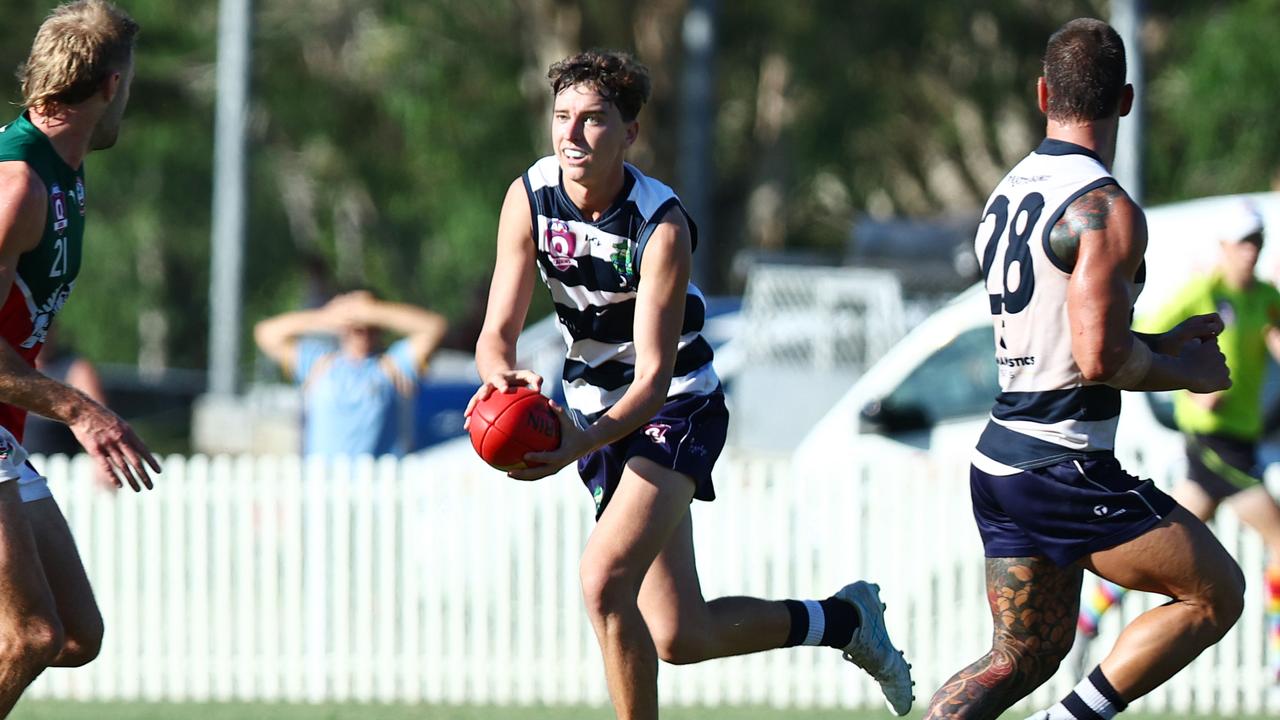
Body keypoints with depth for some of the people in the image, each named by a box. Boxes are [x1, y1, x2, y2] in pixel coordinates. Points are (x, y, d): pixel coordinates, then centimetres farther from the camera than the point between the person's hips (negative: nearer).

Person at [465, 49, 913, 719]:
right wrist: (502, 379, -35)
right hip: (594, 409, 5)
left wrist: (585, 441, -44)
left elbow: (654, 377, -27)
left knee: (604, 580, -27)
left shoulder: (662, 226, -24)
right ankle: (841, 620, 30)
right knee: (680, 636, 6)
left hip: (674, 411, -5)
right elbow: (497, 333, -11)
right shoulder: (529, 198, -11)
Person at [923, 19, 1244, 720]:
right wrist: (1185, 372, -4)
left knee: (1023, 656, 15)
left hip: (998, 461, 8)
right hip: (1064, 471, -8)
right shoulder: (1107, 209, -15)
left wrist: (1160, 345, 20)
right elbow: (1100, 360, -22)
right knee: (1215, 595, 5)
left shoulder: (1006, 196, 12)